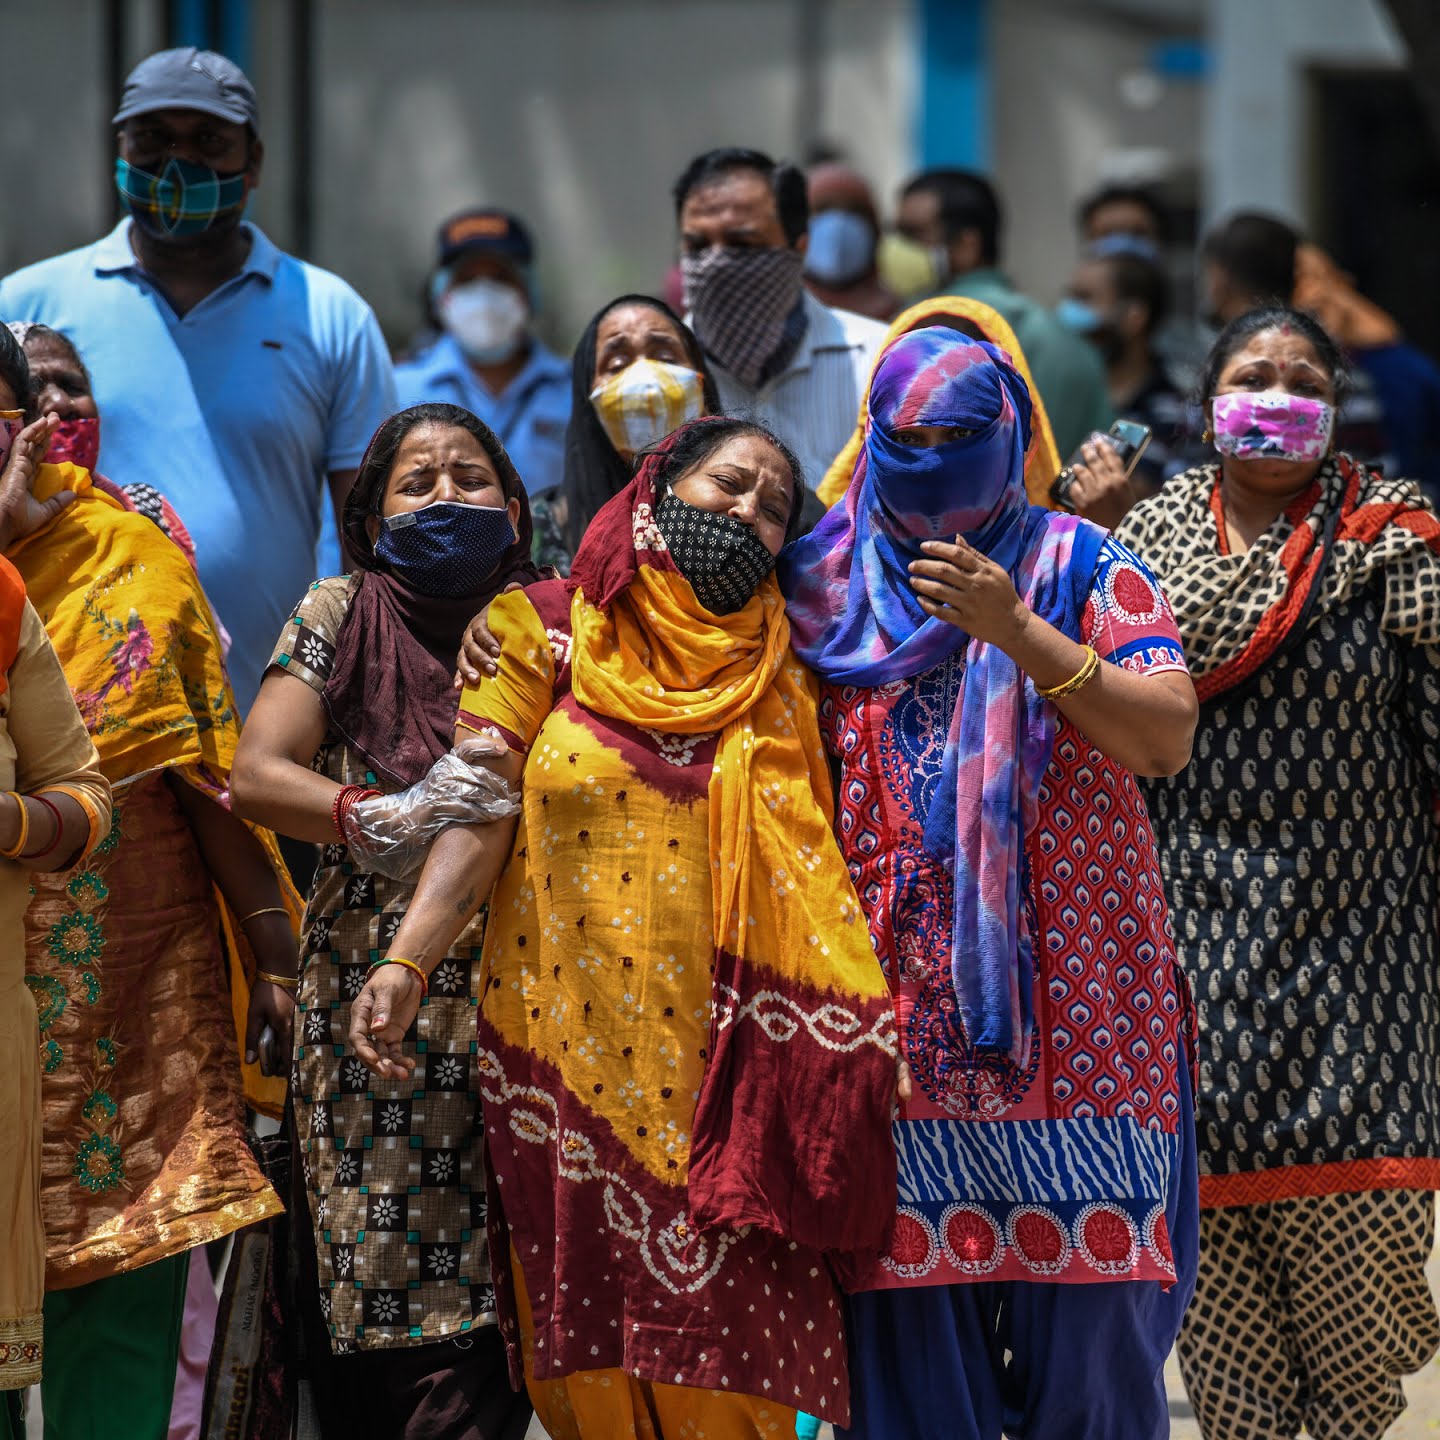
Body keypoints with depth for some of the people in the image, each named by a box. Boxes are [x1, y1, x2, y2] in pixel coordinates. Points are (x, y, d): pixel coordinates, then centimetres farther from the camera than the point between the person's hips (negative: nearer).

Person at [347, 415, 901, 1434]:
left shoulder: (774, 676, 10)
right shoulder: (550, 633, 5)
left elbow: (813, 866, 6)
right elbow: (479, 817, -2)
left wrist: (870, 1025, -5)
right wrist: (405, 962, -14)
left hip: (721, 1057, 1)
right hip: (571, 1038, -1)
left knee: (722, 1346, -4)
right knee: (596, 1342, 2)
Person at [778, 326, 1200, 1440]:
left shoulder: (1081, 566, 5)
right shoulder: (827, 585, 12)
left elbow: (1168, 738, -7)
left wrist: (1017, 631, -17)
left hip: (1070, 1002, -2)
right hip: (900, 1009, 2)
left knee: (1091, 1306, -5)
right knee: (906, 1312, -3)